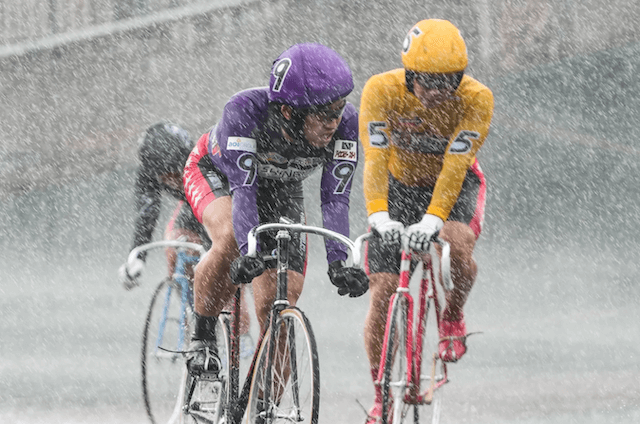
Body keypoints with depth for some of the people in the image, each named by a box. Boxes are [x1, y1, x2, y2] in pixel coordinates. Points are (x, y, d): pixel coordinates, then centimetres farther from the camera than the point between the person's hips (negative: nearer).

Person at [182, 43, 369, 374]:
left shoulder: (345, 124, -33)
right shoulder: (245, 111, -41)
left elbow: (334, 199, -32)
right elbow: (242, 188, -44)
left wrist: (339, 262, -46)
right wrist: (249, 253, -58)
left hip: (281, 189, 3)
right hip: (217, 173, -3)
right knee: (231, 238, -36)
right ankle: (202, 339, -14)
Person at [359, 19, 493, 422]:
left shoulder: (477, 99, -28)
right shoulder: (382, 91, -26)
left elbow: (455, 165, -35)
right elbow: (375, 158, -33)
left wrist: (432, 219, -47)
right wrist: (379, 215, -48)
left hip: (454, 188, -1)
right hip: (399, 187, 1)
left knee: (458, 245, -34)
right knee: (384, 290, -9)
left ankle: (453, 320, -3)